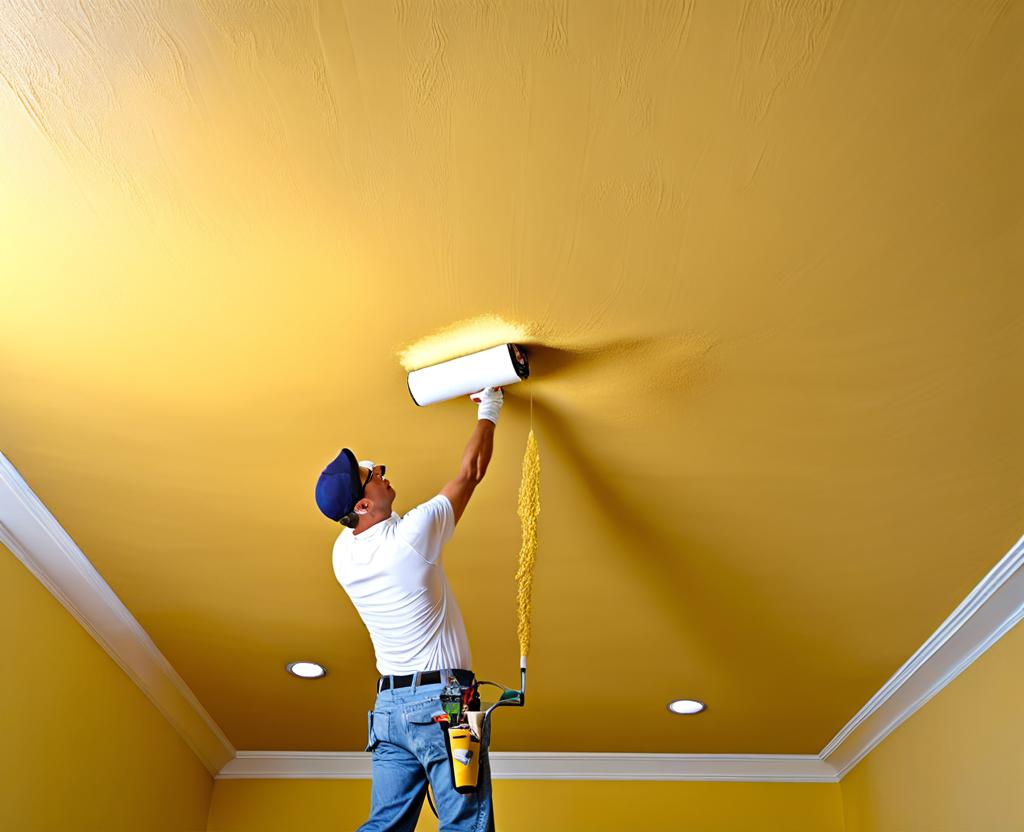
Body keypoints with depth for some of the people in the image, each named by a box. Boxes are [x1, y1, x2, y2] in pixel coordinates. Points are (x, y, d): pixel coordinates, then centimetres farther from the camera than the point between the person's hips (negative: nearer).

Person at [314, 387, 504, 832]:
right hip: (441, 697, -7)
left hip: (388, 703, 7)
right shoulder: (411, 535, -15)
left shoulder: (342, 552, 2)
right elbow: (470, 473, -3)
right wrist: (488, 412, 10)